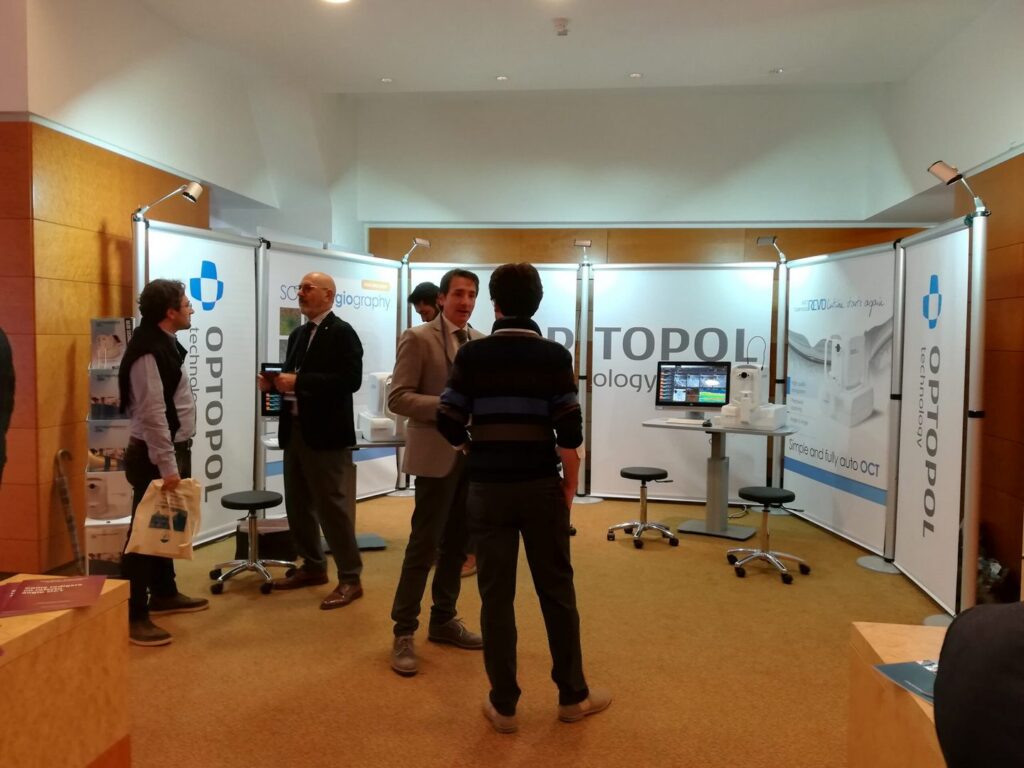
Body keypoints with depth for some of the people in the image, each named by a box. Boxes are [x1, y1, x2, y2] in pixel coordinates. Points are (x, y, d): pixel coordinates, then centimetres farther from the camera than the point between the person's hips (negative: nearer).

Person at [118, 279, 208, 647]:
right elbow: (152, 414, -25)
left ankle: (164, 594, 35)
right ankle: (133, 616, 4)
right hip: (154, 455, -10)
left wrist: (176, 459, 18)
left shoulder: (165, 344, 11)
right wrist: (167, 466, -24)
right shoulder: (148, 351, -20)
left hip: (172, 450, 10)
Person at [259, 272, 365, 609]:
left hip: (325, 433, -8)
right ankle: (313, 567, 30)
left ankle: (350, 578, 6)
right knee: (297, 503, 15)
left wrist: (298, 382, -23)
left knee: (331, 504, -4)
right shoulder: (297, 335, 16)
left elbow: (350, 379, -22)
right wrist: (275, 382, -2)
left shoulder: (342, 332, -9)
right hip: (295, 429, 9)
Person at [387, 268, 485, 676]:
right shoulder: (418, 338, -6)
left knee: (457, 544, 13)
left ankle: (443, 620, 28)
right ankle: (404, 632, 11)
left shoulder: (481, 342, 11)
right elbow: (398, 397, -12)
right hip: (437, 454, -6)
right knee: (424, 544, -2)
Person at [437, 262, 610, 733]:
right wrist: (570, 486, 5)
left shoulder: (471, 355, -2)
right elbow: (569, 431, -9)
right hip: (540, 487, 0)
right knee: (557, 590, 12)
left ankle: (504, 706, 16)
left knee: (495, 594, 7)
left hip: (488, 488, 0)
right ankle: (572, 696, 24)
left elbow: (448, 422, -3)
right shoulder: (554, 356, -4)